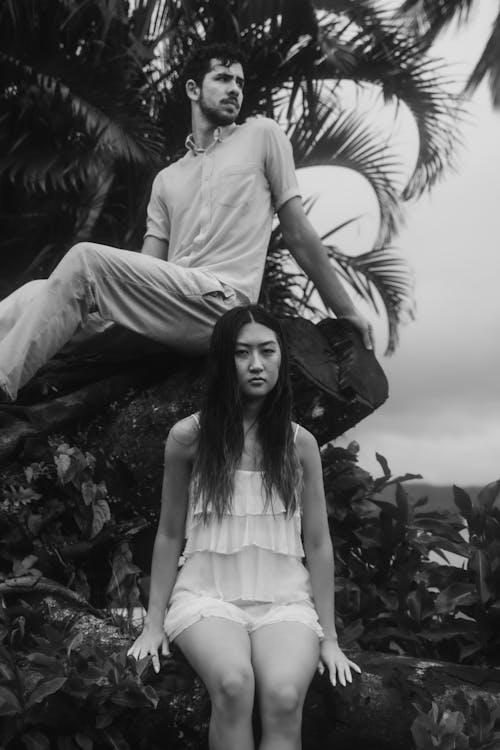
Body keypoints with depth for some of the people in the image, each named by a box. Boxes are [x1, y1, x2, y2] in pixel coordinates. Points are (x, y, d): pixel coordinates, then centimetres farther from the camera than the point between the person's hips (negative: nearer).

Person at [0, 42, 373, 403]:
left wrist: (348, 314, 8)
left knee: (86, 259, -24)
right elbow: (147, 269, 15)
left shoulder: (262, 135, 13)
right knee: (41, 293, -13)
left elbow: (298, 233, 10)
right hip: (170, 305, 5)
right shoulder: (166, 180, 24)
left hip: (221, 304, -5)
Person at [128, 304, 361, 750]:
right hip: (208, 592, -1)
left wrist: (329, 637, 4)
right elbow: (169, 535, 7)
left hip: (283, 597, 1)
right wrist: (155, 622, 4)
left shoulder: (300, 444, 3)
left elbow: (319, 544, 6)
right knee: (233, 684, -32)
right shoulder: (189, 437, 0)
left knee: (284, 697, -29)